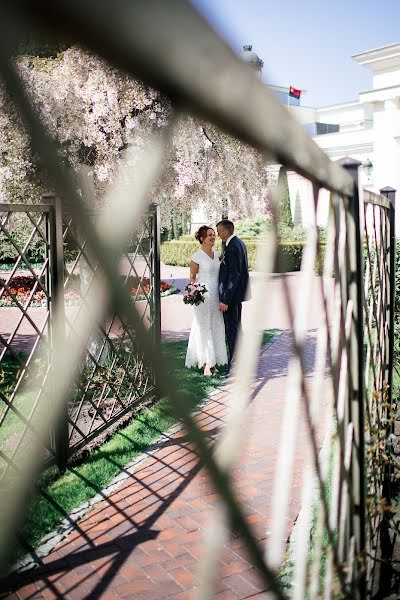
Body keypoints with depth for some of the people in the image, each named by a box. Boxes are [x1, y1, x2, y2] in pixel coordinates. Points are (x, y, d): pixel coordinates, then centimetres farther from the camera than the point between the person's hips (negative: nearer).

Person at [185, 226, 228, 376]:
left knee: (216, 327, 7)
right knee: (204, 327, -5)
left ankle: (214, 359, 16)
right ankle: (206, 364, -3)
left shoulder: (217, 255, 10)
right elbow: (192, 277, -4)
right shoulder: (197, 256, -7)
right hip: (203, 295, -6)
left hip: (216, 295, 6)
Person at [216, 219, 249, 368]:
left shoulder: (233, 247, -21)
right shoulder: (238, 243, 11)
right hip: (238, 293, 11)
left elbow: (234, 276, -24)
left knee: (231, 328, -2)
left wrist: (225, 300, -24)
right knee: (236, 326, 20)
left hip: (232, 294, -11)